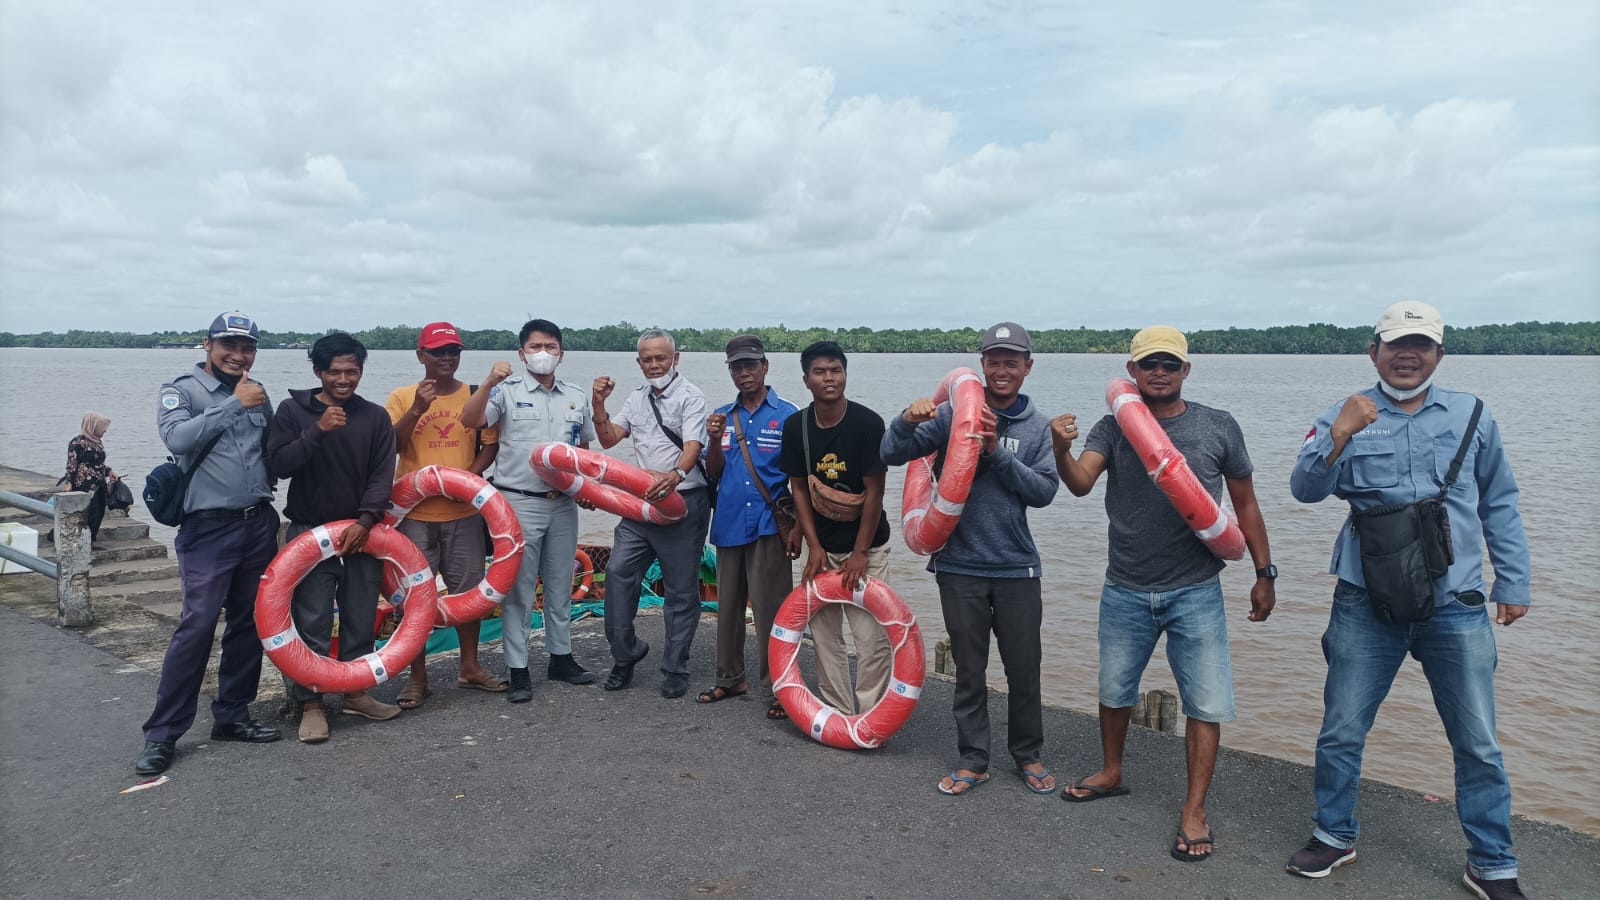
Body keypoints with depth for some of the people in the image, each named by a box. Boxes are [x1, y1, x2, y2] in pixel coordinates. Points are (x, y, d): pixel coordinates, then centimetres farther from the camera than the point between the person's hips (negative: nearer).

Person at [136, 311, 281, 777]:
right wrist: (234, 404, -18)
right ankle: (162, 734, -1)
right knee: (197, 625, -11)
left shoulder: (258, 394, 13)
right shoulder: (180, 390, -2)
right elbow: (179, 438, -20)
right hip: (209, 528, -5)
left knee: (250, 624, 10)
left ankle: (232, 716, 22)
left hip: (259, 524, 6)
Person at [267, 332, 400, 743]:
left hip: (361, 532, 2)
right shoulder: (293, 410, 0)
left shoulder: (375, 416, 4)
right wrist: (317, 430, -21)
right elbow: (278, 464, -9)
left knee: (361, 621, 9)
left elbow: (382, 475, -1)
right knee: (312, 624, -3)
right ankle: (311, 704, 6)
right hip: (309, 532, -2)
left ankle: (357, 693, 22)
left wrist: (366, 520, -14)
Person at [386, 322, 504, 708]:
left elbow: (490, 444, 4)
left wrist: (471, 474, -13)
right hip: (415, 512, -2)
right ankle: (417, 678, 15)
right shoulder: (402, 397, -1)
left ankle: (469, 667, 26)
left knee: (468, 589, 10)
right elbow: (389, 446, -10)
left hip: (464, 511, 2)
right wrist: (417, 409, -21)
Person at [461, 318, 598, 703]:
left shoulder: (577, 397, 9)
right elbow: (470, 421, -19)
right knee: (518, 588, 1)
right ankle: (518, 670, 9)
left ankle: (561, 657, 28)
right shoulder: (508, 391, -4)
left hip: (563, 504, 4)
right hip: (519, 502, -4)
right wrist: (489, 383, -32)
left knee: (561, 585, 14)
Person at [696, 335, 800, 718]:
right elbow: (713, 474, 8)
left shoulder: (787, 415, -4)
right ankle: (730, 678, 29)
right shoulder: (722, 416, 9)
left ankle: (775, 689, 6)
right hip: (729, 525, 5)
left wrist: (797, 525, -9)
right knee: (728, 605, 15)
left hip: (769, 527, -5)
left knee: (770, 610, -3)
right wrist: (715, 439, -9)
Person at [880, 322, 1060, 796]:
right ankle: (972, 760, 22)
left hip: (1017, 566, 1)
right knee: (969, 671, 9)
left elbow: (1044, 491, -6)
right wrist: (907, 421, -26)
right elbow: (891, 455, -6)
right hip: (959, 565, -1)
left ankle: (1028, 756, 28)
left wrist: (998, 453, -17)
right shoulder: (952, 415, -1)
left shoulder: (1038, 427, 4)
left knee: (1024, 669, 9)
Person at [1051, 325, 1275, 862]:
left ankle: (1194, 811, 15)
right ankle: (1111, 773, 40)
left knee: (1205, 703, 0)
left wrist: (1264, 573, 4)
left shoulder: (1218, 428, -2)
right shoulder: (1113, 428, -2)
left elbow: (1245, 505, 5)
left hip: (1195, 592, -1)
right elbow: (1080, 483, -18)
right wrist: (1061, 448, -39)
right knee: (1114, 690, 18)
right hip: (1125, 591, 2)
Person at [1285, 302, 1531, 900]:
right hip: (1367, 607, -1)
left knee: (1478, 745, 9)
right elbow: (1305, 490, -12)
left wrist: (1513, 583, 10)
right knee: (1341, 732, 8)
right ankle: (1334, 836, 28)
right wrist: (1338, 437, -27)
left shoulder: (1471, 416, 7)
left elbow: (1499, 507, 13)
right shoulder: (1346, 417, 1)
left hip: (1457, 608, 1)